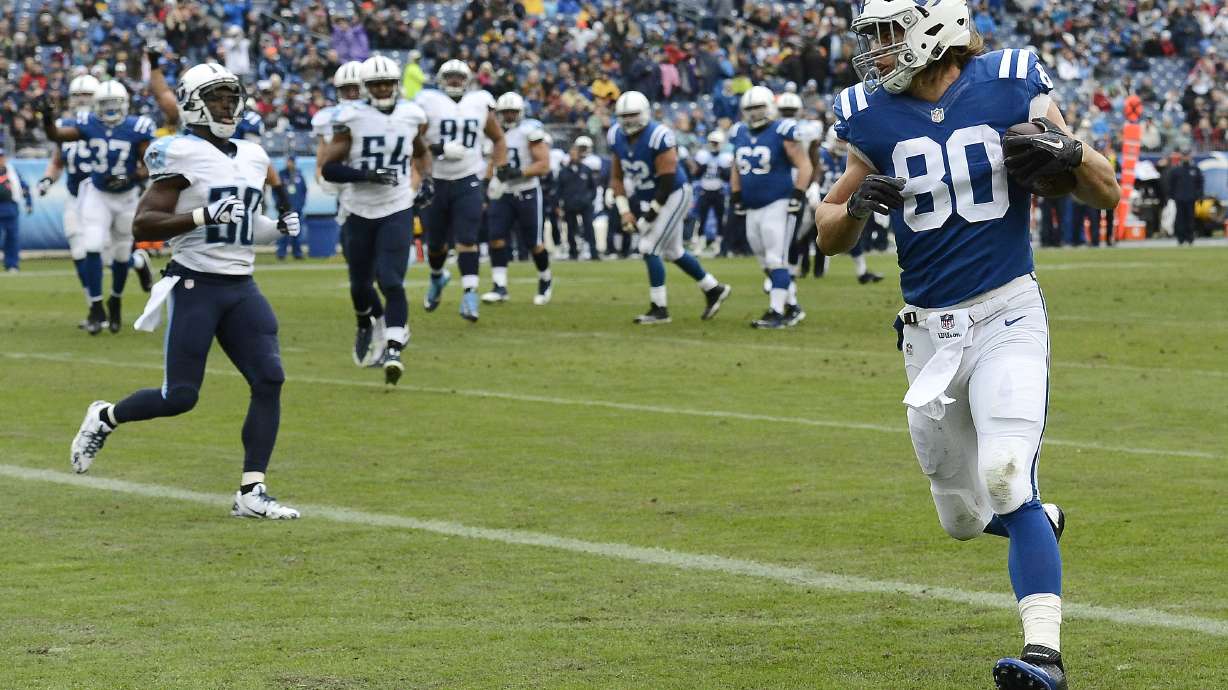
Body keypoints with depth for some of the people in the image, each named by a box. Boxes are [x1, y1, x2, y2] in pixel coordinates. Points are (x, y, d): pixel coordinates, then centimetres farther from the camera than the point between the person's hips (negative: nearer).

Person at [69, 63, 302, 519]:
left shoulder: (251, 157, 13)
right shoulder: (183, 155, -11)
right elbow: (143, 226, -16)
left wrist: (277, 226, 8)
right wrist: (205, 216, -25)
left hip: (240, 288, 7)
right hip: (195, 286, -7)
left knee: (269, 380, -8)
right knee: (180, 396, -5)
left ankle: (251, 493, -4)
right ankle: (104, 418, 25)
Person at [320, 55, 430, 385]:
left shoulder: (411, 116, 0)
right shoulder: (351, 118, -10)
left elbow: (421, 152, 21)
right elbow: (328, 168, -12)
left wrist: (425, 180, 3)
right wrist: (366, 175, -24)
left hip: (397, 211, 0)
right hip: (360, 211, 0)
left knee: (391, 281, -15)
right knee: (361, 282, 14)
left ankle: (393, 351, -19)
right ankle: (365, 325, 46)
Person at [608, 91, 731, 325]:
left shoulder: (658, 137, -25)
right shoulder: (617, 137, -3)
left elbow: (667, 181, -24)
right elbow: (616, 177, 6)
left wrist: (650, 214, -22)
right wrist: (624, 212, -4)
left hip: (674, 196, -8)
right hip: (647, 199, 8)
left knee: (649, 248, -14)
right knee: (672, 252, 16)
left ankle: (659, 309, -5)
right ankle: (714, 289, 33)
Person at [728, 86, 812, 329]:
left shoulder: (782, 133, -10)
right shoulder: (740, 134, 11)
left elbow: (804, 166, -10)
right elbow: (737, 171, 24)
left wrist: (797, 196, -17)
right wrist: (735, 197, 17)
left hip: (779, 205, -8)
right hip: (753, 208, 8)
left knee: (776, 260, -11)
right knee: (768, 263, 11)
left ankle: (777, 312, -11)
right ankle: (793, 308, 21)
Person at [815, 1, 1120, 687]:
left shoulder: (1013, 88, -5)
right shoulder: (875, 117, 1)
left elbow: (1108, 194, 1)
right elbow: (830, 237, 11)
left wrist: (1070, 153, -20)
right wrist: (856, 206, -11)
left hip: (1008, 316, -4)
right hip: (930, 334, 4)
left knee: (1006, 479, -24)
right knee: (966, 518, 13)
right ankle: (1042, 520, 46)